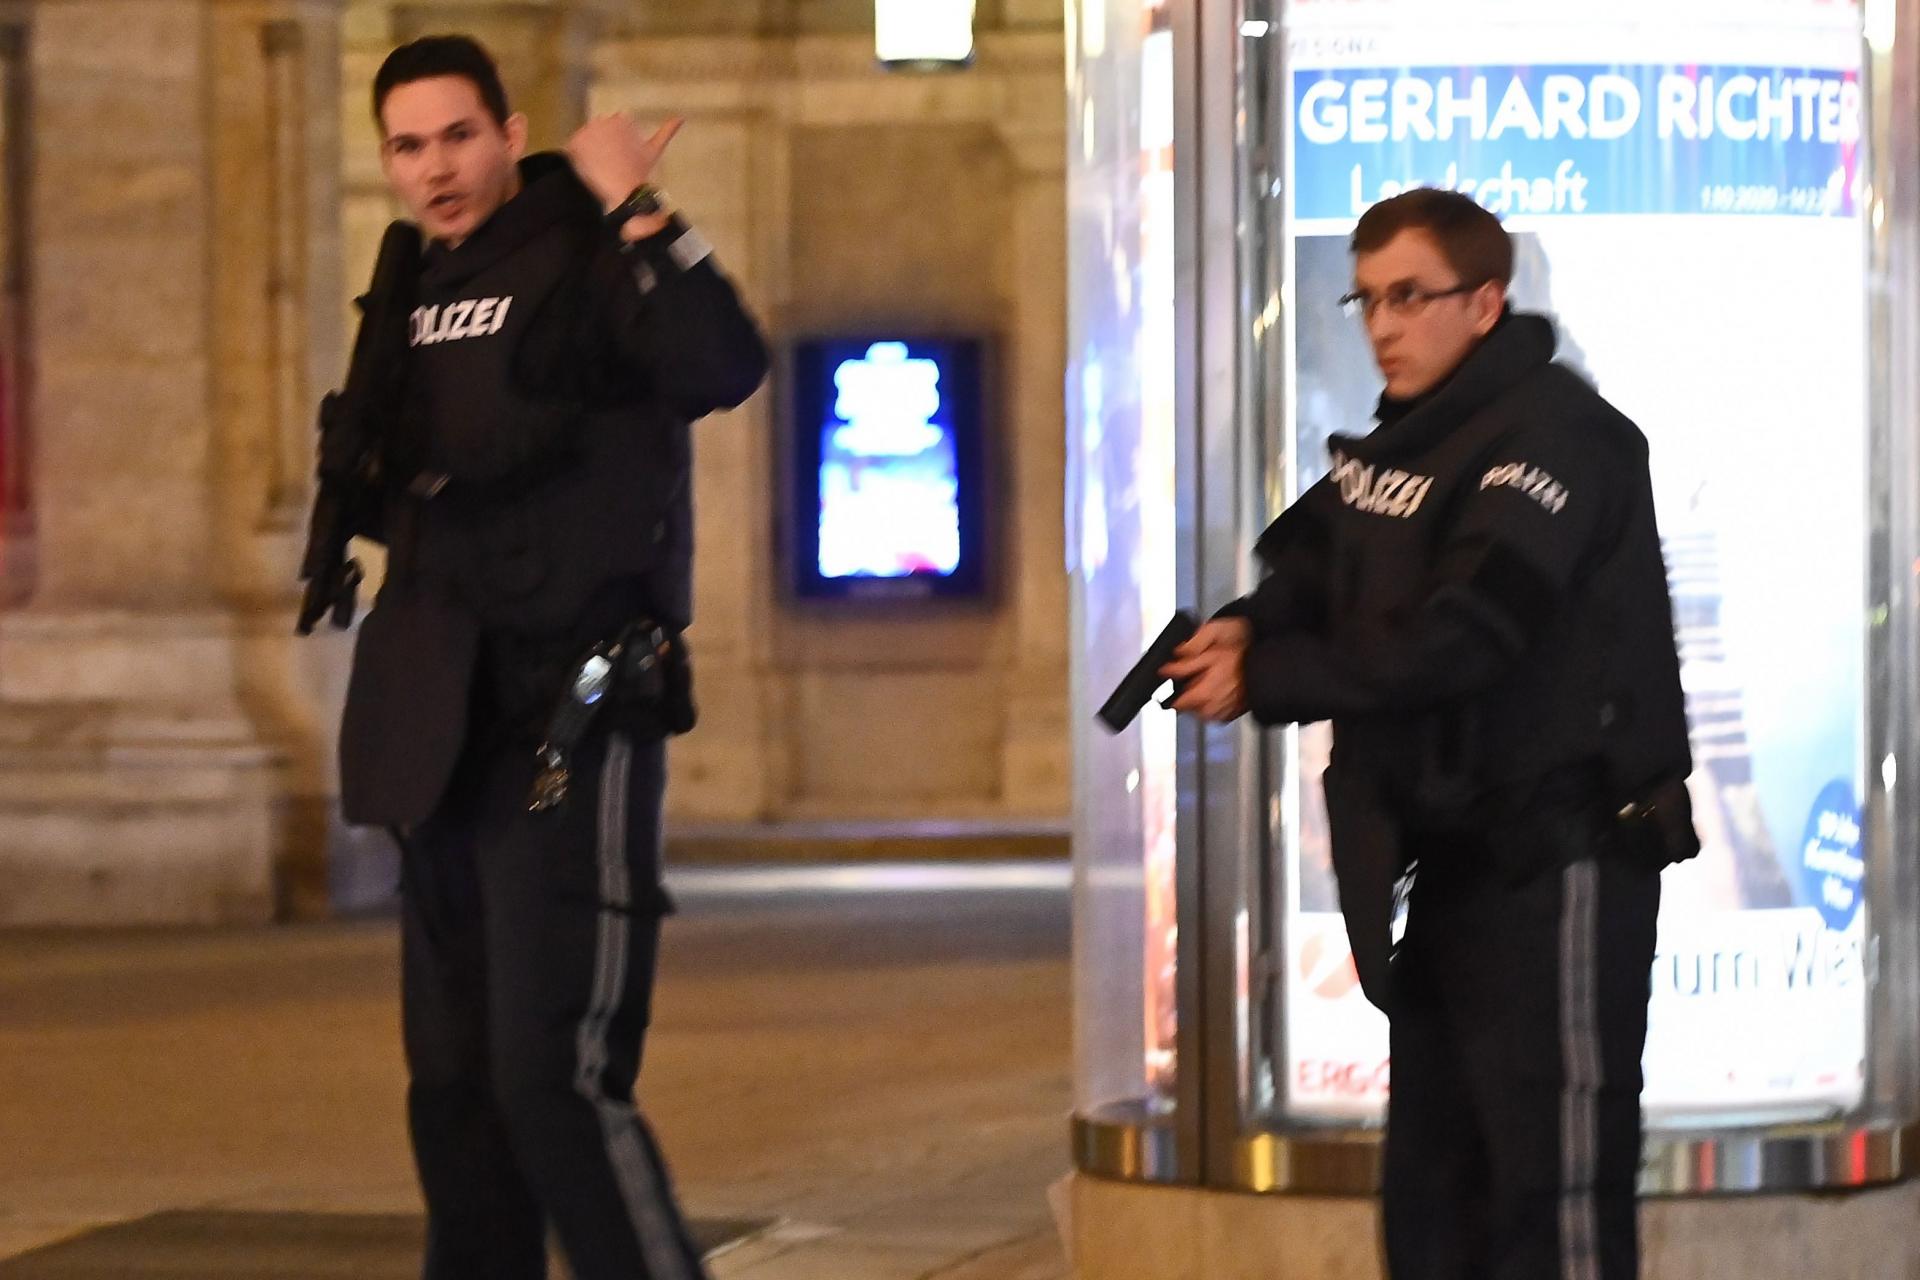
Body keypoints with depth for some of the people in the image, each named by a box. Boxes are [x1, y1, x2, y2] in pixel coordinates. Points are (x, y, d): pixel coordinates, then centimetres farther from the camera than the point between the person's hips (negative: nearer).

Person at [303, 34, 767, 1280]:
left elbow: (728, 369, -30)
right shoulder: (419, 289, 14)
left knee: (558, 1081, -16)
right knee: (454, 1086, 12)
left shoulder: (587, 263, -9)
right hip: (449, 745, 9)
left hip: (572, 731, -9)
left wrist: (632, 211, -33)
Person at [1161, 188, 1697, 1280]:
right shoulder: (1401, 440, 16)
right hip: (1448, 853, 10)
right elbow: (1310, 565, 12)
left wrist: (1264, 682, -23)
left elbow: (1459, 638, -25)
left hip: (1556, 852, -10)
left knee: (1554, 1188, -10)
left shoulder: (1551, 435, -16)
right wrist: (1243, 629, -11)